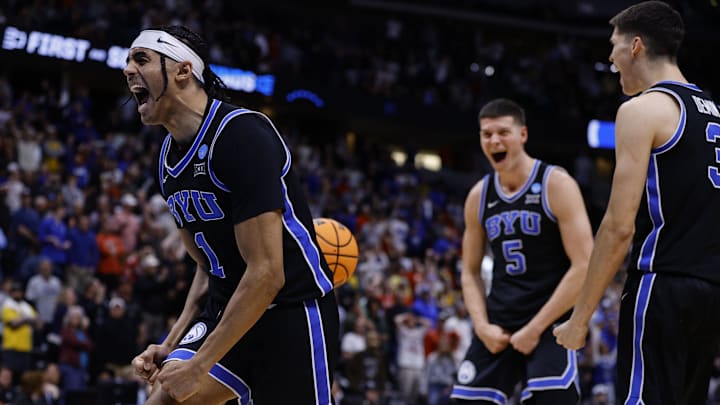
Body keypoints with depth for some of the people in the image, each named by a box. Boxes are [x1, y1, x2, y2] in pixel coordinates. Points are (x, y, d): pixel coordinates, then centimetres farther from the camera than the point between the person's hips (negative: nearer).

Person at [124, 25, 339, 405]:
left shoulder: (241, 134, -19)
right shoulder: (170, 159, 8)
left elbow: (267, 274, -24)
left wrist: (199, 365, -22)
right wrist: (172, 345, 5)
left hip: (291, 316, -8)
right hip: (226, 313, 8)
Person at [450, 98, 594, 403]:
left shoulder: (556, 185, -9)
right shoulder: (479, 197, 7)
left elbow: (584, 266, -14)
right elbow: (471, 271, 15)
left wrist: (536, 327, -15)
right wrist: (482, 326, -3)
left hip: (550, 322, -5)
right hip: (497, 324, 5)